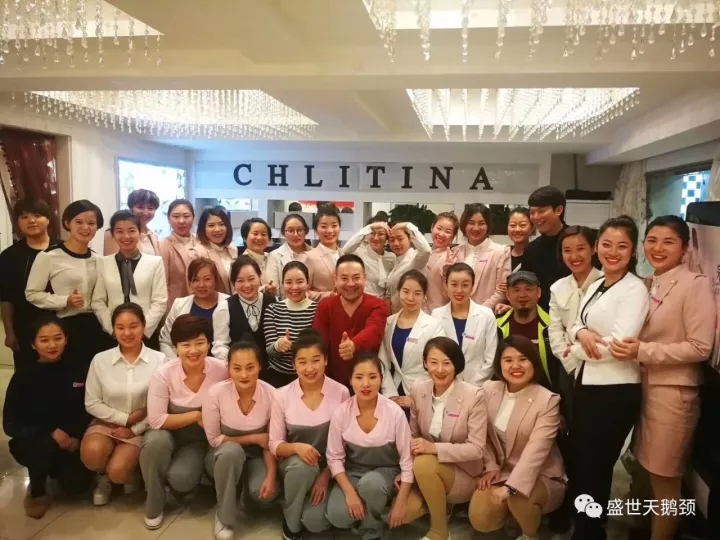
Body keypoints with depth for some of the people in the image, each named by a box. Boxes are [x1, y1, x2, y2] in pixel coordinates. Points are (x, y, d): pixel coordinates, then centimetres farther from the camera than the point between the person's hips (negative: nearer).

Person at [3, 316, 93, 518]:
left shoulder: (76, 370, -8)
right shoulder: (23, 377, -12)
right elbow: (10, 424, -12)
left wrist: (77, 437, -14)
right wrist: (50, 433, -25)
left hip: (69, 441, 2)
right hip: (31, 442, -2)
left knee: (78, 484, -19)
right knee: (46, 446, -35)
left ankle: (56, 469, 18)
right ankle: (36, 492, -2)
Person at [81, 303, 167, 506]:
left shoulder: (158, 360, -11)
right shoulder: (100, 360, -6)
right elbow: (92, 404, -3)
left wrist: (135, 429, -11)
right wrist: (125, 418, -11)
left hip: (140, 429, -2)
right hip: (106, 423, 2)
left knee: (117, 470, -24)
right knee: (92, 453, -30)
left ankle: (130, 473, 16)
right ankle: (102, 477, 8)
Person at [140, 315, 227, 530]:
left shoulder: (221, 370, -17)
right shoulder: (163, 374, -19)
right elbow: (156, 421, -21)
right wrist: (196, 416, -21)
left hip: (202, 440, 0)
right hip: (170, 436, 1)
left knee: (180, 478, -27)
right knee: (156, 440, -34)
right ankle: (154, 506, -8)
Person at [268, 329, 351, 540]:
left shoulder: (340, 393, -12)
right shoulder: (282, 396, -10)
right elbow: (275, 445, -6)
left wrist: (326, 475, -13)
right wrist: (296, 447, -26)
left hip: (329, 467, -1)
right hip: (295, 465, 1)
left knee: (315, 522, -23)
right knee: (303, 464, -35)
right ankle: (290, 522, -7)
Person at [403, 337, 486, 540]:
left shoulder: (473, 396, -20)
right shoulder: (418, 390, -5)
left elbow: (477, 449, -18)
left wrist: (435, 448, -30)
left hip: (463, 473, -4)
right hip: (428, 473, 5)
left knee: (424, 464, -33)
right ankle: (440, 505, 17)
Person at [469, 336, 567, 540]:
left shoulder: (548, 400, -19)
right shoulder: (489, 389, -4)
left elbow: (536, 451, -28)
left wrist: (510, 487, -37)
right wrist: (491, 466, -6)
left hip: (540, 475, -4)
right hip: (501, 470, 4)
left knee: (518, 497, -35)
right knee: (480, 519, -14)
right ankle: (507, 508, 21)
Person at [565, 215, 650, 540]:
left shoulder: (634, 289, -13)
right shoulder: (595, 286, 12)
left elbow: (619, 344, -22)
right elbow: (574, 326, 8)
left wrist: (575, 351, -9)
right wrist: (580, 332, -15)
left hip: (615, 391, -8)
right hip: (585, 385, 8)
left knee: (594, 468, 7)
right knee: (577, 462, 18)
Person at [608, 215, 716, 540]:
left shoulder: (695, 284, -12)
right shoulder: (646, 285, 7)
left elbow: (700, 348, -17)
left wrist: (642, 351, -22)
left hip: (672, 391, -6)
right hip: (641, 385, 6)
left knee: (664, 479, 9)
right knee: (646, 471, 17)